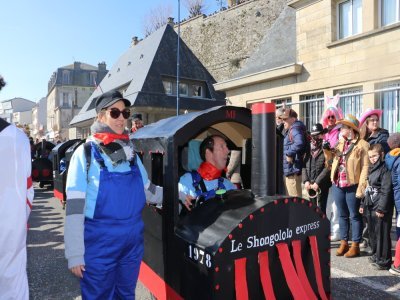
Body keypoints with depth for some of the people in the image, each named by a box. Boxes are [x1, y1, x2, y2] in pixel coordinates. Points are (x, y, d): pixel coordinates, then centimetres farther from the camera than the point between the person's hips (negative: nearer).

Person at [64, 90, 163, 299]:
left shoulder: (131, 152, 5)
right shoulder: (86, 153, -10)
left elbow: (147, 190, 15)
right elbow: (75, 207, -12)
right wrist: (75, 254, -13)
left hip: (133, 241, 5)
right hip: (99, 244, -4)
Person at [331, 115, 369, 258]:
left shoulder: (362, 144, -7)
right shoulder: (340, 143, 12)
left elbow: (365, 167, -12)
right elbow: (334, 162, 17)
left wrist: (361, 187, -17)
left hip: (352, 186, -6)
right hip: (337, 185, 6)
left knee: (354, 216, 6)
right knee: (342, 215, 14)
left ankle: (355, 246, 17)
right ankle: (343, 243, 25)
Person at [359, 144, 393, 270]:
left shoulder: (385, 169, -12)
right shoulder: (372, 169, 16)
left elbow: (386, 190, -18)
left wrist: (381, 208, -20)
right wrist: (363, 204, 20)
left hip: (381, 209, -9)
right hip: (370, 207, 9)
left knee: (382, 234, -1)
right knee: (372, 232, 18)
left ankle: (383, 261, 9)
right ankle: (376, 254, 33)